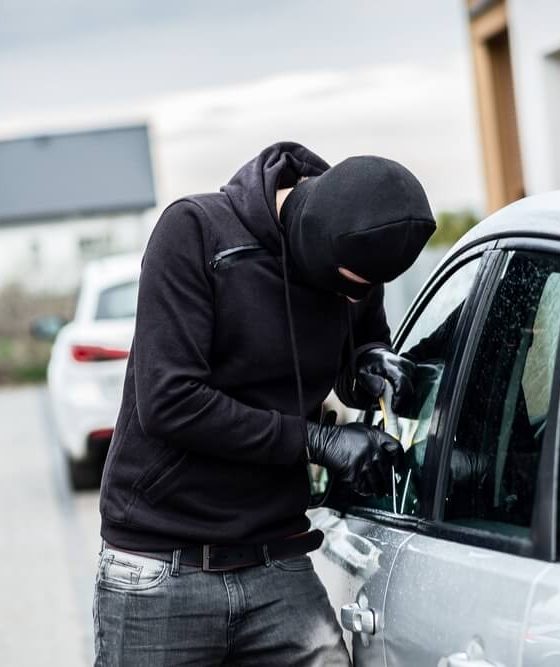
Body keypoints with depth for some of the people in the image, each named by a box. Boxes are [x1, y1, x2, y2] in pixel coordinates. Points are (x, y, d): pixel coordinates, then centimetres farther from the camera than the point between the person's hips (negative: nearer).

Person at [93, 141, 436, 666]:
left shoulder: (355, 273, 3)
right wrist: (314, 440, -17)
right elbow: (167, 401, -19)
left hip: (279, 571, 4)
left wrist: (371, 361, -2)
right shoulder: (196, 230, -13)